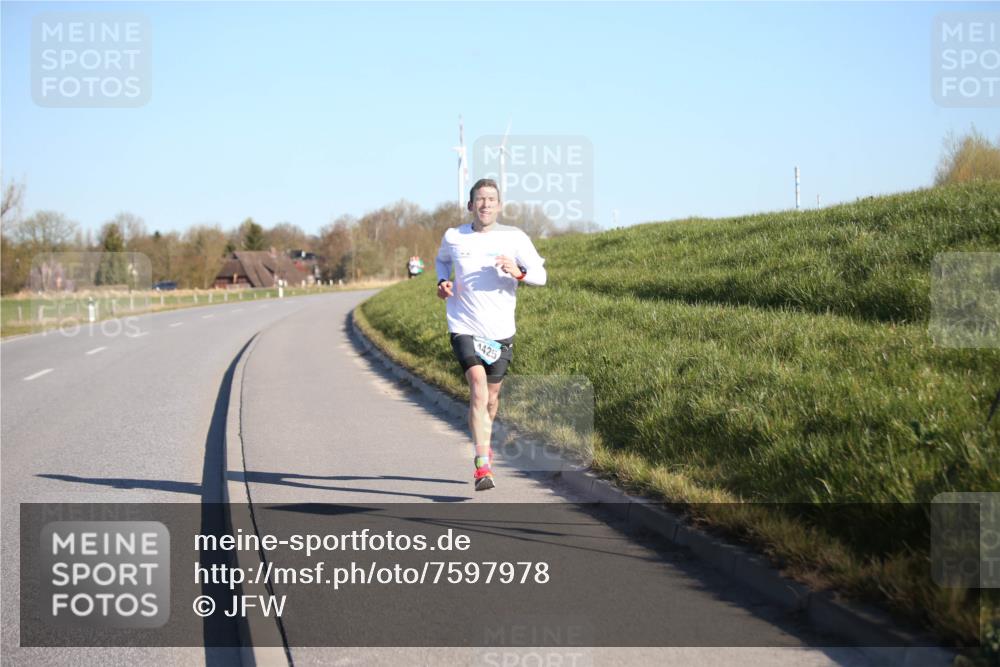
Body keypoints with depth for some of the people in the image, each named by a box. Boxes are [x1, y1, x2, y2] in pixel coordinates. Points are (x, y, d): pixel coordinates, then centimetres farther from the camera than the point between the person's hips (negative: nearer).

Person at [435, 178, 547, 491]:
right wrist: (443, 281, 2)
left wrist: (518, 273, -25)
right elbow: (441, 260, 23)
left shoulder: (514, 238, -2)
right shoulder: (453, 237, 1)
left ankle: (483, 445, 44)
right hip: (464, 327, -2)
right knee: (478, 386, -22)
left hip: (500, 332, 2)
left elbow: (540, 275, -4)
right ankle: (483, 466, -24)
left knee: (491, 398, 13)